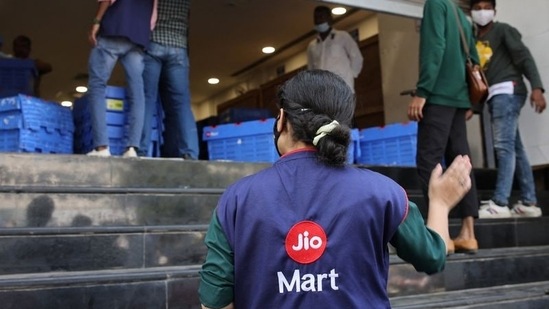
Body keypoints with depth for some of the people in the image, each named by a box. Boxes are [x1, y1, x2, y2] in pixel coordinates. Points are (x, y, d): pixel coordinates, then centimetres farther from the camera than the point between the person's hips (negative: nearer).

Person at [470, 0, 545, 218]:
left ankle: (499, 204, -22)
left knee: (503, 146, -16)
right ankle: (528, 203, 7)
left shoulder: (503, 30, 3)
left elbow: (524, 58, -7)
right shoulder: (475, 41, 22)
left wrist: (536, 87, -21)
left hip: (507, 91, -7)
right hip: (494, 96, 7)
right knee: (514, 149, 5)